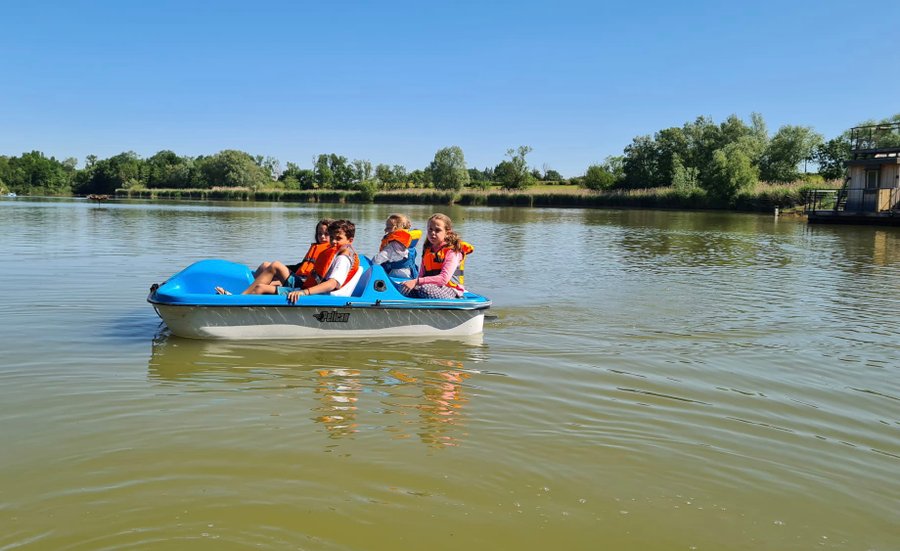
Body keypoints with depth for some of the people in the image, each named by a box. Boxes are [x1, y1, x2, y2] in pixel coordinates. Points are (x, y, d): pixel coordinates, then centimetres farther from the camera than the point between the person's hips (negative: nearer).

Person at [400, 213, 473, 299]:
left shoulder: (452, 251, -7)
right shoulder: (427, 250, 16)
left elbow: (443, 279, -20)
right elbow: (422, 275, 14)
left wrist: (417, 281, -26)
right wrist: (414, 282, -12)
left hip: (450, 290, -6)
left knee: (425, 289, -37)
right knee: (403, 287, -20)